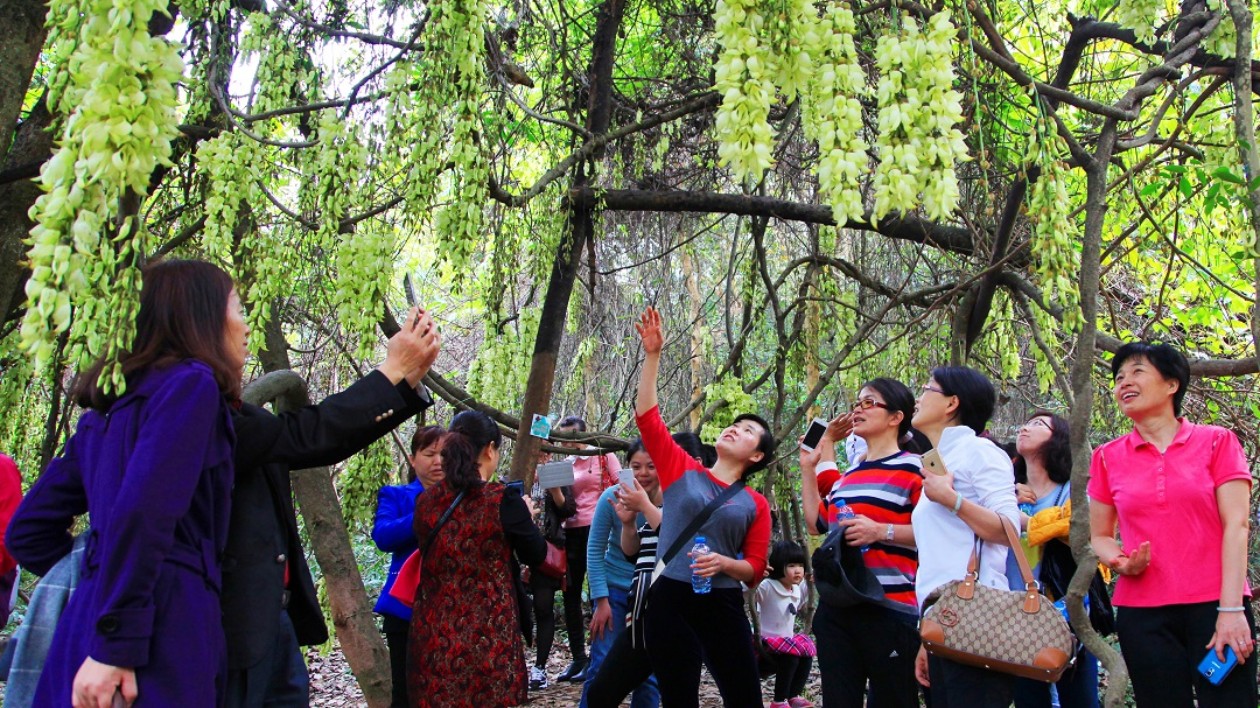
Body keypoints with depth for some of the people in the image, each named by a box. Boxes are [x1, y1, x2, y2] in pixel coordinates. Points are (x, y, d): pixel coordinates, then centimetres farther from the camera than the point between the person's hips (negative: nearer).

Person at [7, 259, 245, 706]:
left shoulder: (110, 405, 20)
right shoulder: (190, 384, -5)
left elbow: (28, 530, 23)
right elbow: (142, 513, -19)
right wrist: (115, 647, -21)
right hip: (161, 630, -8)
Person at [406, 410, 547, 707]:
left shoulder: (426, 502, 0)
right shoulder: (502, 499, -13)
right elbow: (536, 555, -1)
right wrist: (525, 516, 18)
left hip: (433, 636, 4)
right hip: (488, 636, -4)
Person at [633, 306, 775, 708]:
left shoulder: (755, 504, 7)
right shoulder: (681, 470, 6)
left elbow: (756, 568, 7)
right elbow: (647, 417, -1)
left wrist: (724, 563, -15)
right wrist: (652, 355, -6)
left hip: (723, 607, 1)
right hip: (669, 602, 0)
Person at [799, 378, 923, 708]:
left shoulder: (913, 468, -6)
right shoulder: (849, 472, 17)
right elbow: (817, 524, 25)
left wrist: (881, 531, -23)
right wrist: (808, 469, 21)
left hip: (890, 610, -7)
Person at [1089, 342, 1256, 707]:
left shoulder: (1217, 442, 4)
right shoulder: (1108, 458, 9)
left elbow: (1236, 525, -3)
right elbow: (1099, 536, 15)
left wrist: (1231, 608, -11)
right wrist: (1121, 562, -8)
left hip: (1215, 606, -2)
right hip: (1143, 613, 2)